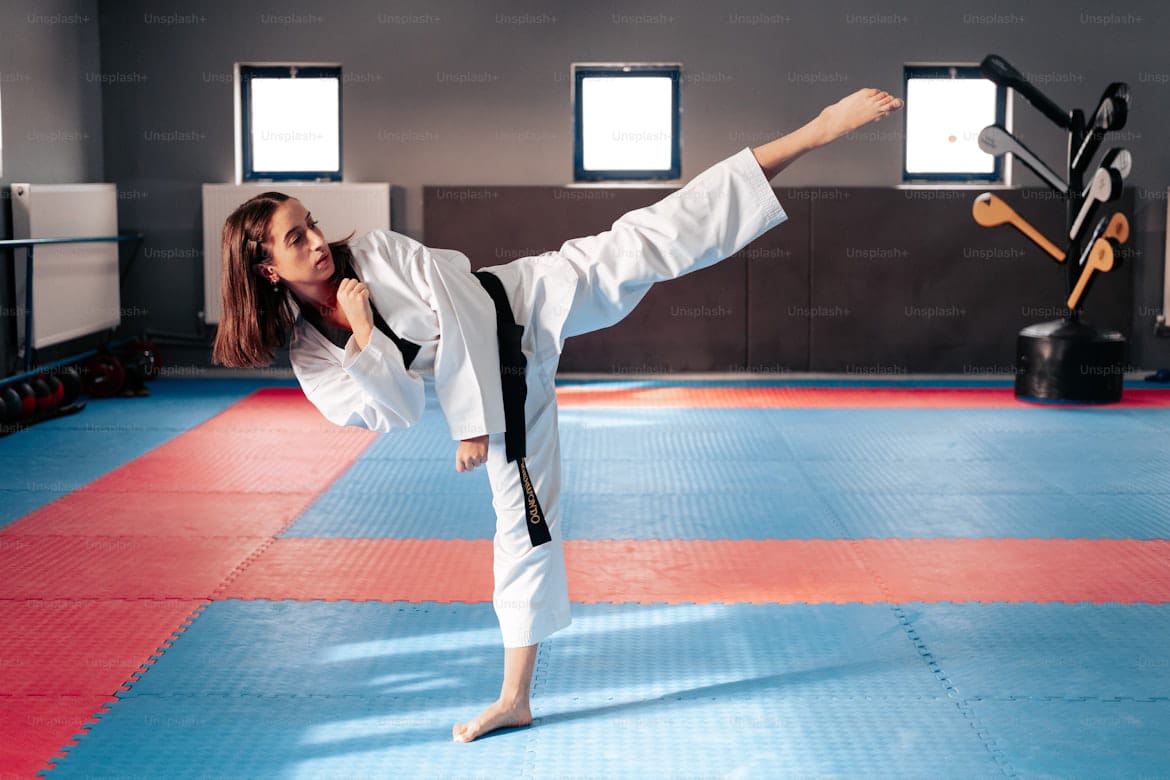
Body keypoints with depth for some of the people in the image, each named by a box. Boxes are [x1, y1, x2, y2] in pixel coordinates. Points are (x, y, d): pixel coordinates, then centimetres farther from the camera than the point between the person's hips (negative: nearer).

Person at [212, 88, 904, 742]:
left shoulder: (376, 252, -7)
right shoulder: (311, 355, 1)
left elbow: (457, 307, -11)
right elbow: (398, 410, -5)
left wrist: (474, 421, -14)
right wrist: (364, 339, -20)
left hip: (531, 304, -2)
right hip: (503, 388, 2)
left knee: (646, 244, -18)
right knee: (523, 522, 5)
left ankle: (816, 132, -21)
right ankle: (515, 699, 21)